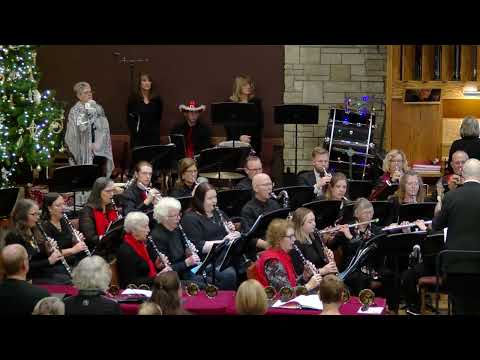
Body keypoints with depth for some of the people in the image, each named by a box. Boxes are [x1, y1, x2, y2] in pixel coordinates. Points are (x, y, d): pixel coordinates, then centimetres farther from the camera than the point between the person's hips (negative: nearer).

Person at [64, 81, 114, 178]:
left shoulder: (98, 108, 10)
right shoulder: (75, 111, 0)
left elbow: (105, 129, 6)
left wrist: (98, 144, -7)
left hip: (99, 151, 3)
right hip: (84, 154, -3)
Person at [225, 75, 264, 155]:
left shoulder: (256, 102, 8)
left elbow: (260, 124, 5)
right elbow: (227, 125, 0)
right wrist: (239, 137, -14)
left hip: (253, 143, 1)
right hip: (235, 142, -1)